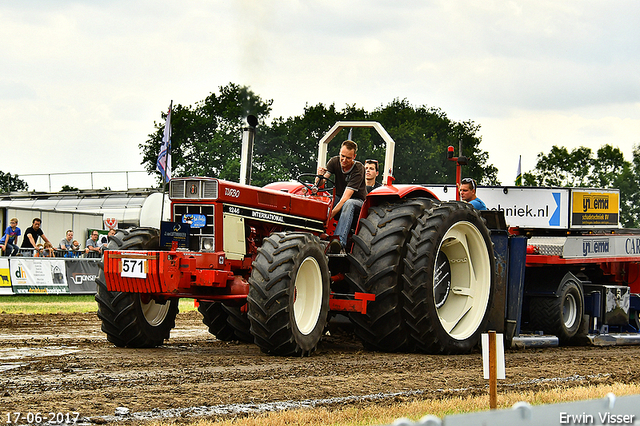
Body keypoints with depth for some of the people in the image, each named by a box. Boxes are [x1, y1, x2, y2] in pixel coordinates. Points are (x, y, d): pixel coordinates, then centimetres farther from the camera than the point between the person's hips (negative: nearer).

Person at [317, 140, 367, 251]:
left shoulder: (359, 169, -22)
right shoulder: (334, 162, -6)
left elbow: (346, 197, -30)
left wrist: (331, 214, -39)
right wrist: (320, 176, -38)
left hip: (357, 201, -5)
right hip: (338, 199, 5)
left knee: (348, 204, -40)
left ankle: (340, 240, -57)